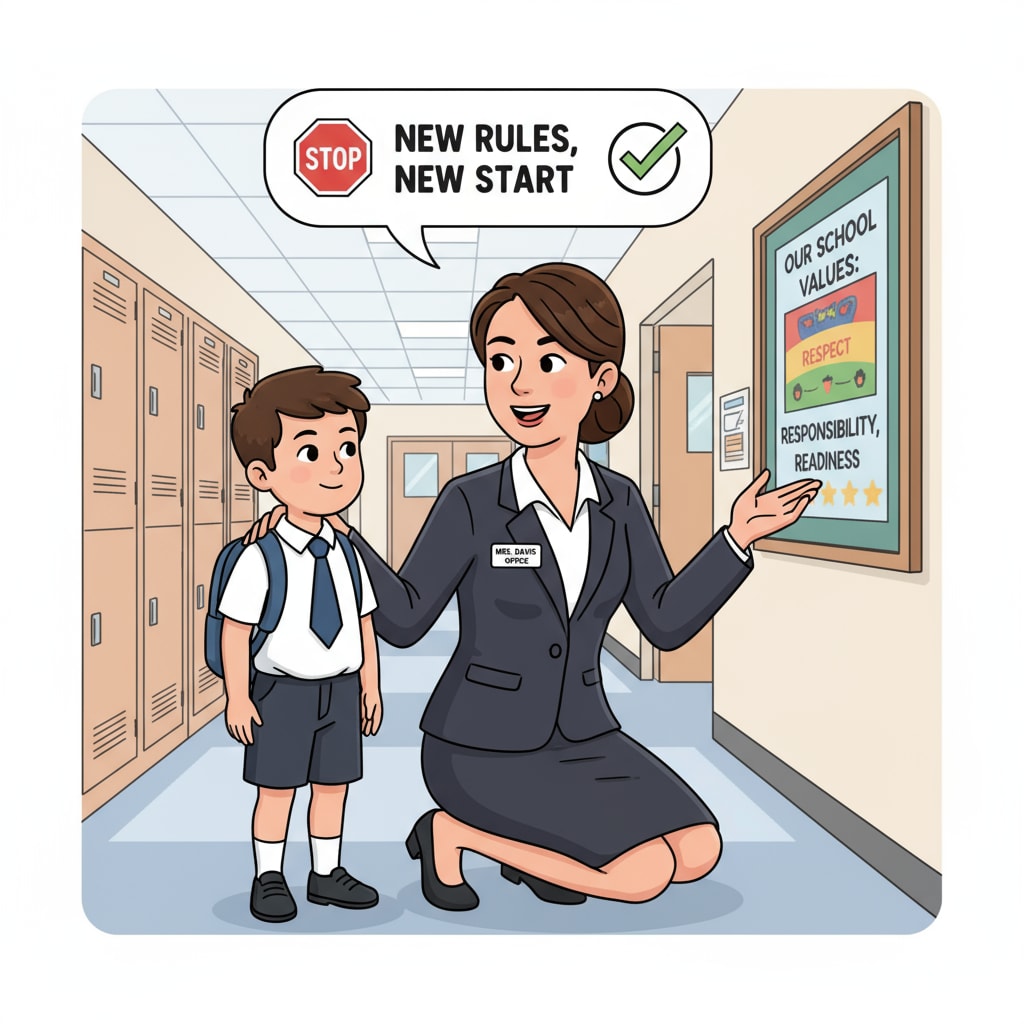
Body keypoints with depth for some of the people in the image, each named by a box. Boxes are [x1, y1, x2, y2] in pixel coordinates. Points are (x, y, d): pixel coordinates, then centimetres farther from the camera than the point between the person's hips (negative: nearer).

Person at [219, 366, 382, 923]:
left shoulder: (347, 555, 1)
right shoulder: (259, 559, -16)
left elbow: (363, 622, 7)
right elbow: (235, 629, -13)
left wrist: (370, 685, 10)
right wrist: (238, 697, -12)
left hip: (340, 690, 5)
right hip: (282, 692, -5)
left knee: (332, 787, 15)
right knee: (276, 790, 9)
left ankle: (326, 875, 32)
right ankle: (269, 879, 29)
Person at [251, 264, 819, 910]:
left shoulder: (619, 500, -3)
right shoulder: (470, 502, -16)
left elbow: (667, 622, 2)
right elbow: (404, 621, -9)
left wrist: (738, 538, -6)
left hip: (579, 738, 6)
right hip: (483, 747, -5)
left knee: (698, 855, -5)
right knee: (644, 877, -14)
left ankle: (533, 841, 15)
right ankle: (452, 832, 3)